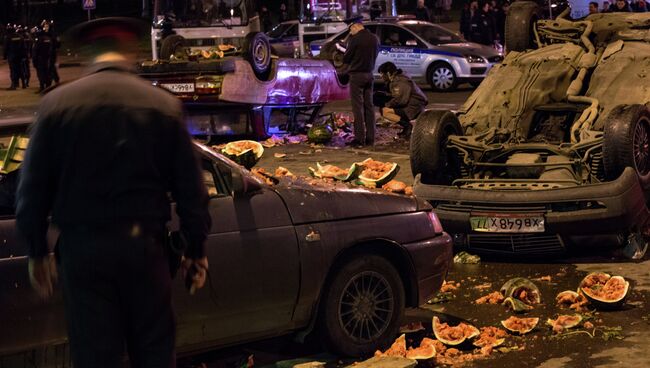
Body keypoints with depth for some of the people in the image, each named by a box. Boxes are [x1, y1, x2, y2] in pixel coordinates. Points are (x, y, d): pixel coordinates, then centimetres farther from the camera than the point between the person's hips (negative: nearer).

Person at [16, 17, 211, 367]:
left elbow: (33, 186, 0)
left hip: (83, 247, -1)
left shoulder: (57, 103, -4)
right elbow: (190, 186, 0)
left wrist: (37, 251, 10)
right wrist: (196, 249, 11)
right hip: (143, 243, 1)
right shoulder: (163, 104, -2)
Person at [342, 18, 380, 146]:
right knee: (369, 106, 10)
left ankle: (360, 138, -4)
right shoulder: (374, 38, 5)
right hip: (369, 74, 7)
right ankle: (370, 138, 12)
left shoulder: (355, 39, -16)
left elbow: (346, 58, -9)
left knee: (358, 107, -3)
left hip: (357, 75, -6)